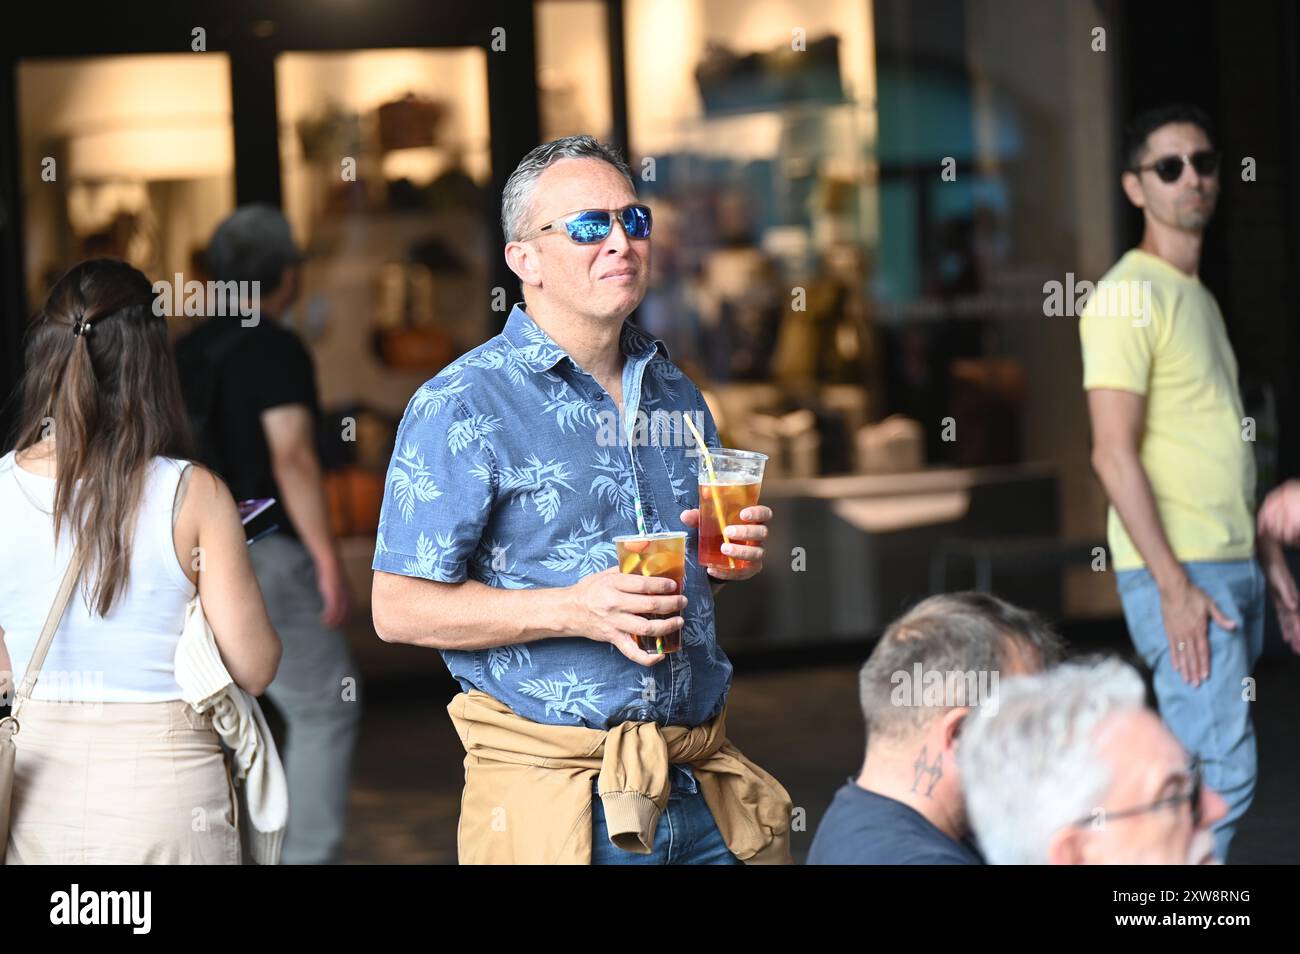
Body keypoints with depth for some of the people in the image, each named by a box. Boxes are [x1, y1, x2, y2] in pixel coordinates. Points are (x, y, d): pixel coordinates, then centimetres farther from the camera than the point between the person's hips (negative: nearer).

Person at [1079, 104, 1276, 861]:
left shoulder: (1201, 297, 19)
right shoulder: (1130, 296, -9)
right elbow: (1115, 455, -16)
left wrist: (1269, 564, 15)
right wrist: (1175, 584, -19)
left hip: (1235, 568, 9)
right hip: (1180, 572, -9)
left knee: (1207, 768, 9)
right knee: (1222, 773, -12)